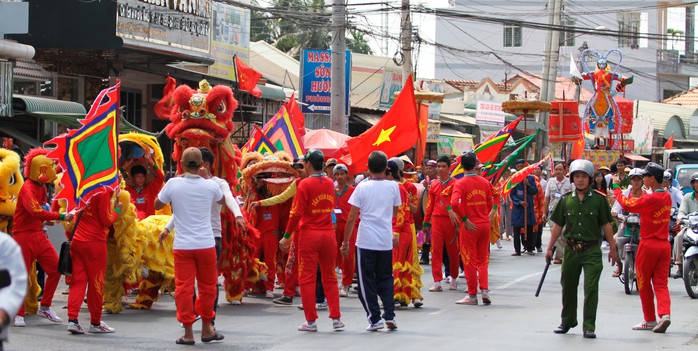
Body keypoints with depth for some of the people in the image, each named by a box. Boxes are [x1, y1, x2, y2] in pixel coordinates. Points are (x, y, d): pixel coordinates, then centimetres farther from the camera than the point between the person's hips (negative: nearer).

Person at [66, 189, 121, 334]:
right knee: (96, 282, 4)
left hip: (76, 241, 7)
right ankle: (95, 323, 12)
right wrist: (117, 210, 5)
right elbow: (107, 221, -11)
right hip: (94, 242, -7)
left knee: (78, 281, 6)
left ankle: (72, 319, -4)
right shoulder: (104, 194, -10)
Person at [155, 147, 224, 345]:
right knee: (207, 286, 14)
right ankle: (206, 329, 22)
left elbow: (157, 205, 7)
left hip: (182, 246, -1)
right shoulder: (210, 186, -3)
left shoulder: (173, 184, -7)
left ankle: (188, 332, 2)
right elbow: (222, 200, 20)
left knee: (184, 287, 2)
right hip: (205, 245, 1)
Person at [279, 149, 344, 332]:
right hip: (328, 233, 5)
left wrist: (287, 236, -6)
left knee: (307, 278, 2)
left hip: (309, 234, -5)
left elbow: (296, 212, -13)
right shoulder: (330, 183, 5)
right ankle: (336, 318, 12)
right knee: (329, 276, 13)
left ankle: (311, 320, 2)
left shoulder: (305, 184, -11)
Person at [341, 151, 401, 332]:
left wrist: (345, 242, 2)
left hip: (365, 241, -3)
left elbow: (351, 217, -5)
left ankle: (375, 319, 3)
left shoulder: (362, 187, -5)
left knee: (366, 281, 6)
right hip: (386, 241, 3)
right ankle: (389, 315, 6)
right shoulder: (393, 186, 1)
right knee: (385, 278, 16)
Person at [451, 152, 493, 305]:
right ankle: (484, 289, 1)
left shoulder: (461, 183, -10)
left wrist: (464, 219, -15)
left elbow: (454, 203, -24)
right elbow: (490, 204, 10)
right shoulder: (484, 182, 4)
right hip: (484, 224, 4)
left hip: (470, 226, -4)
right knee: (483, 259, 15)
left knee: (470, 260, 3)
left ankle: (472, 295, 7)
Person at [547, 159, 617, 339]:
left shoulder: (599, 199, -1)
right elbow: (558, 225, 11)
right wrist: (549, 248, 9)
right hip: (571, 249, 3)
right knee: (568, 287, 12)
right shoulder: (566, 200, 7)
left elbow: (606, 225, 2)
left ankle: (589, 326, -3)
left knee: (591, 289, -8)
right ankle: (567, 322, 29)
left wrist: (612, 248, 2)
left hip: (592, 250, -3)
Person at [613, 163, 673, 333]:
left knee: (644, 283, 8)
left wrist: (616, 188, -3)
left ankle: (650, 320, 13)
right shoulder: (667, 197, 5)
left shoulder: (650, 199, -18)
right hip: (664, 245, 6)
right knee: (661, 282, 4)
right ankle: (665, 314, -16)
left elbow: (628, 205, -14)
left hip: (649, 245, -6)